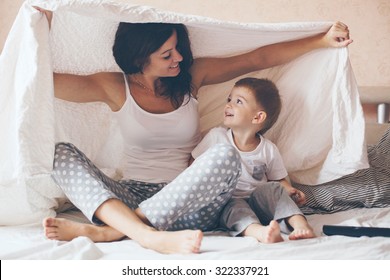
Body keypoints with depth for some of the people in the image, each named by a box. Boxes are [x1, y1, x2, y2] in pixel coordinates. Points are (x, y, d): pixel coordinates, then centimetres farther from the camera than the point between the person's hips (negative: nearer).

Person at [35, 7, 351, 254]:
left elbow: (259, 59, 8)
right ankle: (148, 235, -47)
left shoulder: (192, 75, 8)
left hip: (187, 202, 0)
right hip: (131, 197, 0)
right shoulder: (115, 87, 3)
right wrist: (43, 24, -10)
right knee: (61, 152, -23)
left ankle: (105, 230, -36)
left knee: (225, 156, -33)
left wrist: (323, 40, 5)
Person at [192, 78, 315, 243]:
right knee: (233, 205, -33)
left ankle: (300, 225, -38)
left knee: (272, 188, -25)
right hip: (225, 203, -2)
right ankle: (259, 231, -61)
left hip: (257, 201, 2)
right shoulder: (216, 137, 4)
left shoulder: (268, 150, 5)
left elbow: (279, 179, 14)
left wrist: (290, 191, -8)